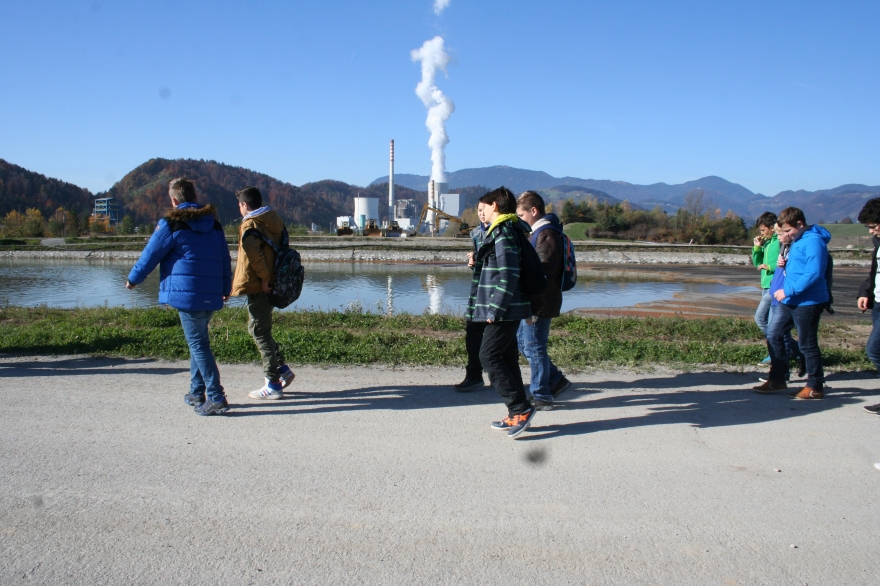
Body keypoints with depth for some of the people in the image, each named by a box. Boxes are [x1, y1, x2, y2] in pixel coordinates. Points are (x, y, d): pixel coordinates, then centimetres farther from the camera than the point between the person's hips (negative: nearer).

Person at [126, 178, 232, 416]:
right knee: (198, 340, 18)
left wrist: (133, 279, 17)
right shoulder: (214, 224, 12)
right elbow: (225, 259, 17)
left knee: (197, 343, -4)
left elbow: (150, 255, 2)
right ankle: (197, 393, 25)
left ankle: (216, 398, -7)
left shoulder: (171, 223, -5)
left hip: (187, 293, -6)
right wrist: (225, 288, 28)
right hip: (211, 295, 6)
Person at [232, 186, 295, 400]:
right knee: (259, 329, 21)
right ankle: (282, 369, 17)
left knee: (260, 332, -1)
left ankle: (273, 385, 3)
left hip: (258, 287, -8)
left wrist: (263, 277, -18)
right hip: (273, 285, 9)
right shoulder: (274, 220, 13)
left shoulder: (250, 225, -13)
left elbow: (254, 253, -28)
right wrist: (271, 276, 11)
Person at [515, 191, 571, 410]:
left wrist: (534, 307, -25)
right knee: (522, 341, 16)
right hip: (534, 301, 10)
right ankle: (556, 380, 23)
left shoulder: (546, 234, -17)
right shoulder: (540, 232, 15)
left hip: (540, 302, -10)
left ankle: (541, 397, 10)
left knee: (534, 347, -2)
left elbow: (543, 274, -23)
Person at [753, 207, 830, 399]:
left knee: (807, 344, 0)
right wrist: (784, 264, 4)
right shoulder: (797, 241, 13)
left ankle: (815, 387, 14)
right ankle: (777, 379, 21)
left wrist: (788, 291, -22)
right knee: (773, 334, 11)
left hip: (807, 302, -10)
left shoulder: (813, 241, -17)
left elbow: (813, 273, -25)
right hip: (790, 300, 10)